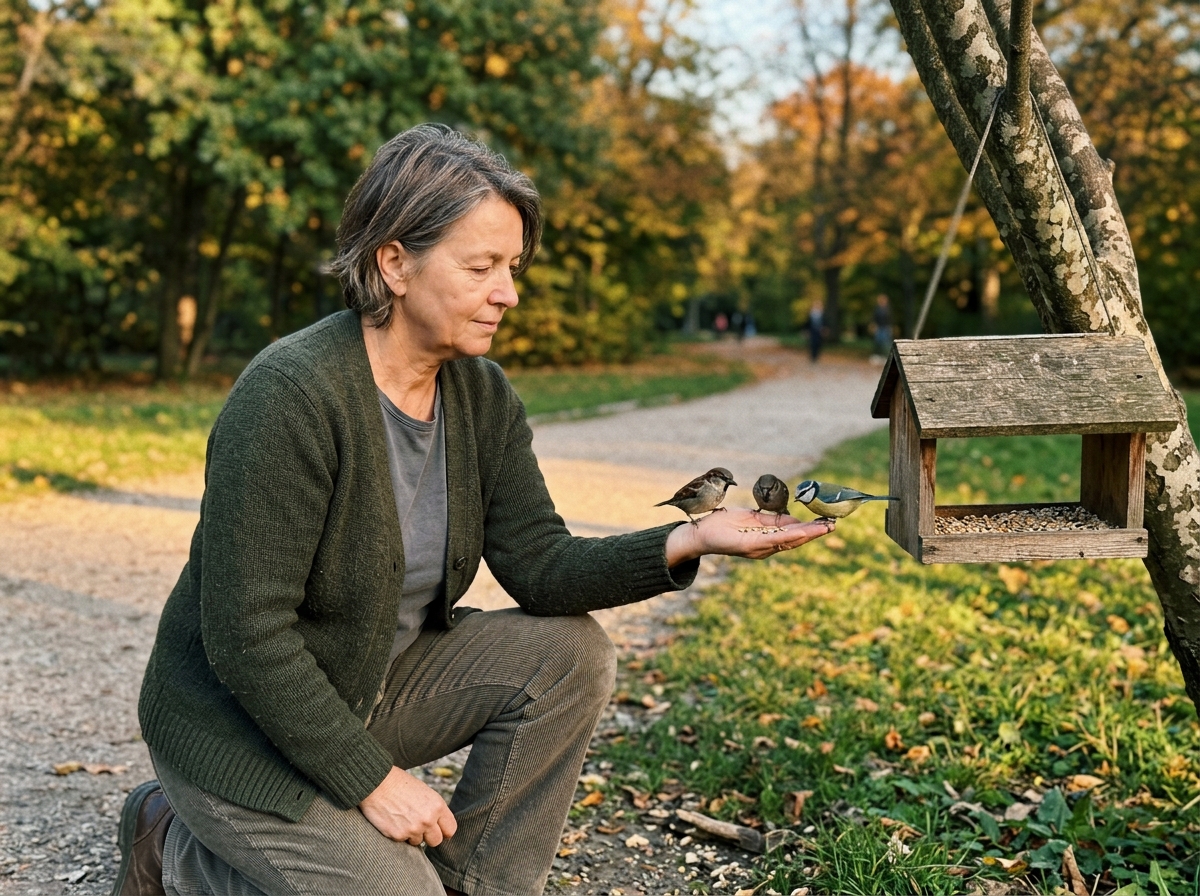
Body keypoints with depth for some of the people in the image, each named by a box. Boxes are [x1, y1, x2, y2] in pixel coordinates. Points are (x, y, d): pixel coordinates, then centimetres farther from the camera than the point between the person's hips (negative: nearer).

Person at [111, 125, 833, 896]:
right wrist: (372, 779, -21)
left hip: (376, 684, 7)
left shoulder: (483, 397, -3)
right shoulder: (292, 397, -26)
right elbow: (245, 634, -26)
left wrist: (687, 543, -24)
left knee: (569, 653, -11)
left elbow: (538, 563, -8)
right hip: (241, 724, -7)